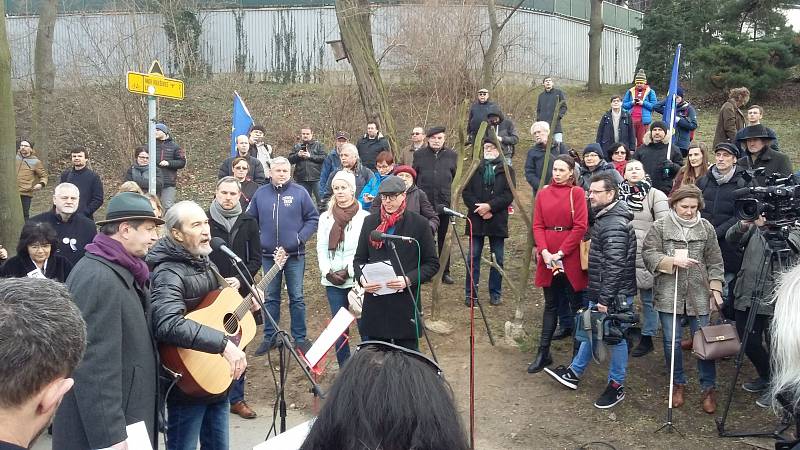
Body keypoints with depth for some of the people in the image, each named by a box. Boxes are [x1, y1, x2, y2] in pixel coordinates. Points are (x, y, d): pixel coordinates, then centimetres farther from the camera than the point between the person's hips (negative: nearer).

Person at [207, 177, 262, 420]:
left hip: (240, 293, 2)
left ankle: (236, 398, 17)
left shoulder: (248, 222, 7)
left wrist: (239, 281, -6)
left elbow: (256, 259, 7)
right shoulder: (205, 221, 0)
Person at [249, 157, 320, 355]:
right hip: (268, 255, 2)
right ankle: (270, 337, 21)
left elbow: (313, 218, 0)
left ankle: (300, 338, 14)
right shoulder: (261, 194, 5)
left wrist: (300, 237, -10)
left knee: (297, 298, 4)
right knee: (271, 298, 11)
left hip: (294, 254, -2)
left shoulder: (299, 192, -2)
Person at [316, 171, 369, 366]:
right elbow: (321, 248, 6)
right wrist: (327, 272, -7)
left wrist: (349, 271, -13)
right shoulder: (326, 218, 10)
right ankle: (344, 369, 16)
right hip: (333, 281, 3)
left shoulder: (364, 217, -2)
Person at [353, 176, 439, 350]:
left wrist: (408, 280, -15)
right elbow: (359, 259, 13)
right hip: (375, 304, 3)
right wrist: (362, 278, -8)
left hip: (406, 304, -2)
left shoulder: (419, 224, -2)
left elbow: (432, 263, 0)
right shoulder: (370, 222, 8)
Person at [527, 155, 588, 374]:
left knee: (576, 304, 6)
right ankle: (543, 353, 15)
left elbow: (580, 226, -9)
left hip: (571, 257, -3)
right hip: (548, 257, 3)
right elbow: (537, 225, 4)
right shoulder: (543, 193, 8)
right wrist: (544, 251, -11)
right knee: (550, 304, 11)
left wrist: (560, 253, -13)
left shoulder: (577, 193, -3)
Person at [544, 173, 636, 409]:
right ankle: (574, 372, 33)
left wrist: (605, 299, -24)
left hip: (614, 295, -10)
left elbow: (614, 265, -27)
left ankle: (617, 385, 20)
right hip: (600, 292, 10)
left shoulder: (614, 225, -24)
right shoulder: (605, 217, 9)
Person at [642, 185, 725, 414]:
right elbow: (648, 254, -5)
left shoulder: (706, 228, 5)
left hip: (699, 294, 1)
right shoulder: (659, 227, -1)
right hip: (668, 293, -1)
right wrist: (673, 260, -17)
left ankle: (709, 388, 16)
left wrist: (716, 290, 1)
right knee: (672, 341, 7)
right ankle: (678, 384, 24)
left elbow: (714, 262, 7)